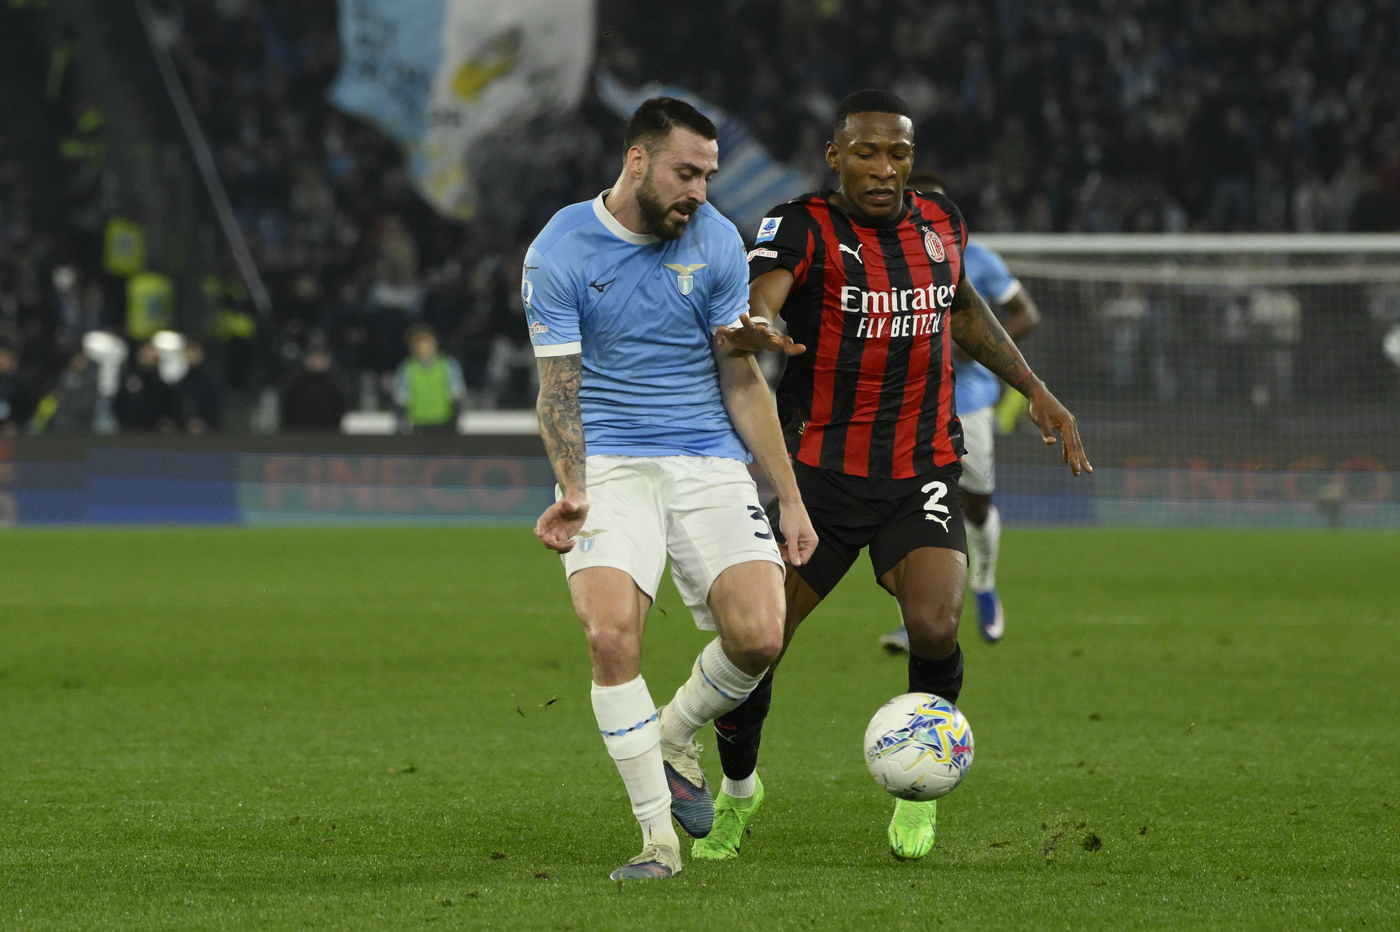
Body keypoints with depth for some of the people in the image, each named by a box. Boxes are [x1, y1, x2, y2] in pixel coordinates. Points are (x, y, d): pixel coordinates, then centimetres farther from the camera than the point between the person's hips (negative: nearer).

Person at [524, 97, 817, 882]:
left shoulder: (716, 241, 3)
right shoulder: (559, 253, -6)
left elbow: (743, 381, 8)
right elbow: (559, 389, -7)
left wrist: (790, 496, 5)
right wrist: (572, 490, -24)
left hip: (710, 463, 2)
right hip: (612, 463, -2)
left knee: (760, 637, -16)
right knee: (611, 634, -24)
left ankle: (676, 736, 18)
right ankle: (658, 837, -11)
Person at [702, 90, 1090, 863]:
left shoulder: (941, 224, 5)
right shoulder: (803, 228, -11)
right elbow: (759, 294, -32)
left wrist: (1036, 391, 22)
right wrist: (750, 330, -55)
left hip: (921, 473, 2)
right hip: (819, 473, -2)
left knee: (934, 628, -22)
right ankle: (737, 787, 26)